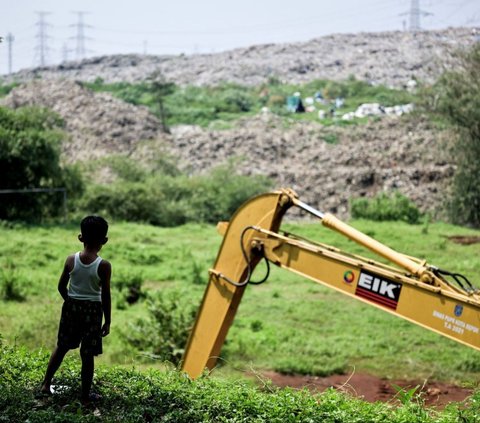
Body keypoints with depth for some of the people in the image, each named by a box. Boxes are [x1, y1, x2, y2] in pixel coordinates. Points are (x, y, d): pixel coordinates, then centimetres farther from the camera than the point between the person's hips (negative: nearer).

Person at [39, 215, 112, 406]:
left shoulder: (71, 260, -7)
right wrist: (107, 322, -3)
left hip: (71, 306, 3)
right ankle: (85, 396, 14)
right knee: (87, 355, 5)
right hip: (92, 310, -3)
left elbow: (61, 286, 1)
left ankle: (46, 384, 26)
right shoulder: (104, 266, -16)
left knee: (61, 347, 20)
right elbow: (106, 296, -12)